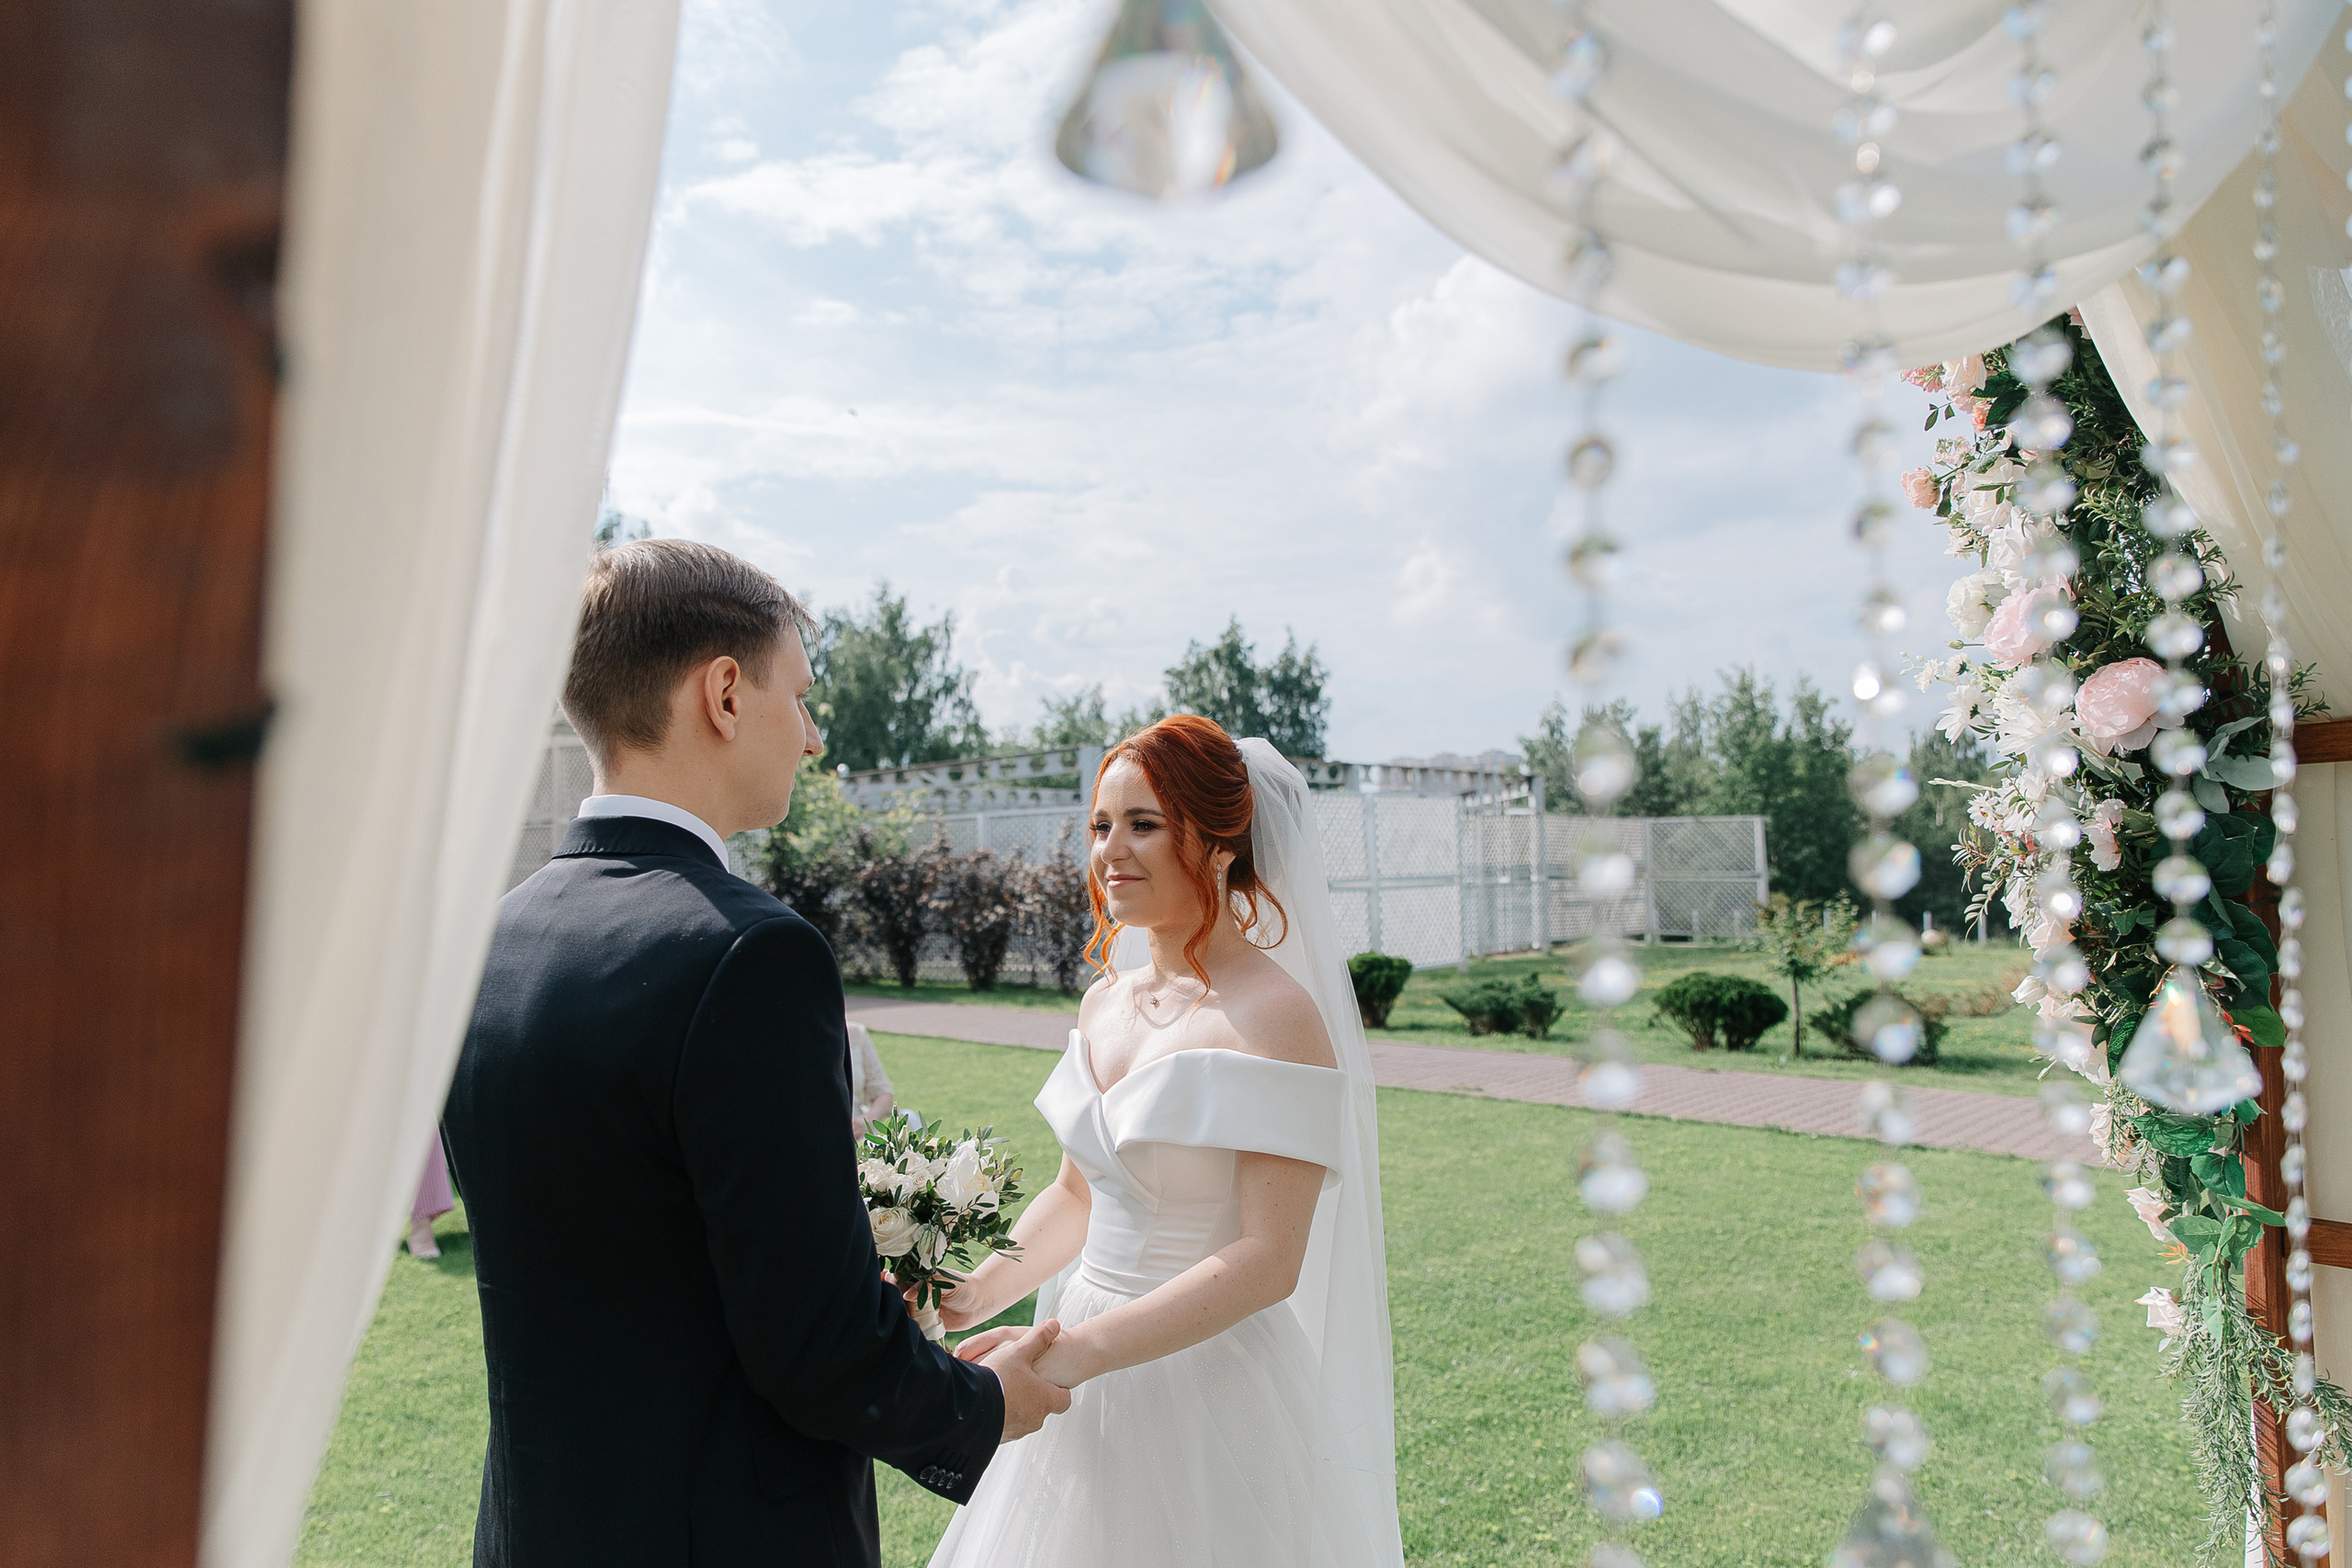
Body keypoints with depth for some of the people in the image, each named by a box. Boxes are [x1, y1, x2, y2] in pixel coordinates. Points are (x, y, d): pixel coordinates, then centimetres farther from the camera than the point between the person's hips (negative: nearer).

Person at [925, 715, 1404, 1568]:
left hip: (1209, 1388, -7)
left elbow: (1268, 1259, -22)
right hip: (1090, 1388, 7)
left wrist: (1075, 1353, -26)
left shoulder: (1274, 1014, -19)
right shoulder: (1105, 1001, 4)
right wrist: (976, 1293, -2)